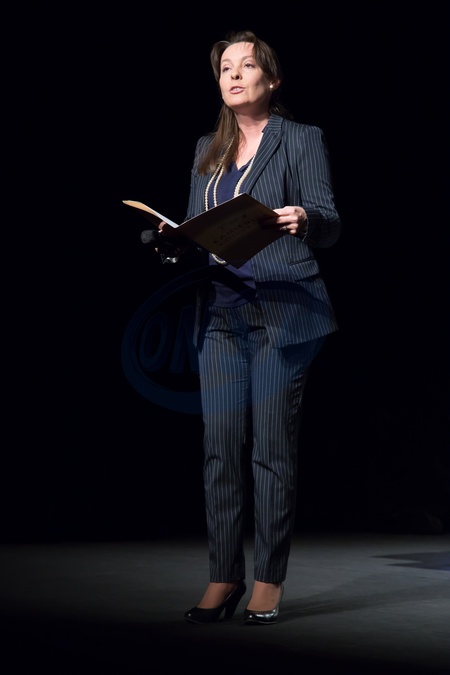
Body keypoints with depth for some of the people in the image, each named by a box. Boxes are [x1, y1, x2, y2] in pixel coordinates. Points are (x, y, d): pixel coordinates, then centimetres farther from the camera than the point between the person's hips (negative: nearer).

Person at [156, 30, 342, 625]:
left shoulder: (302, 140, 4)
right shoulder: (208, 150, 18)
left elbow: (330, 227, -4)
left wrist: (304, 220, -26)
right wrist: (177, 240, -2)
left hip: (283, 312, -5)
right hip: (222, 312, 5)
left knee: (273, 448, -4)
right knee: (221, 448, 2)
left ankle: (269, 581, 6)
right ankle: (224, 577, 10)